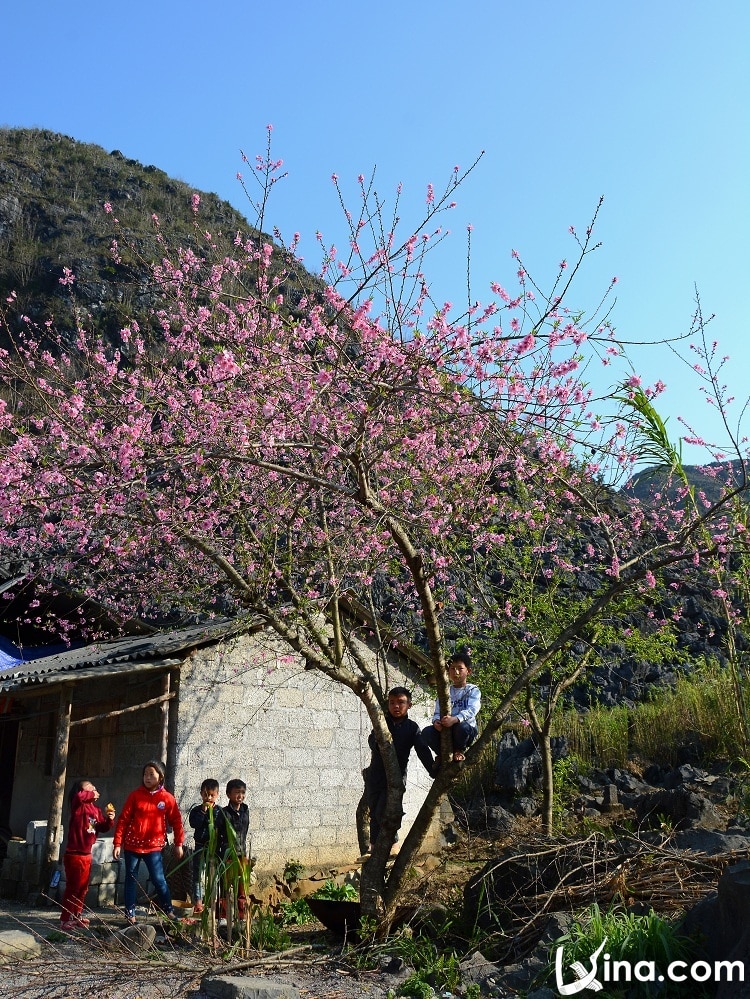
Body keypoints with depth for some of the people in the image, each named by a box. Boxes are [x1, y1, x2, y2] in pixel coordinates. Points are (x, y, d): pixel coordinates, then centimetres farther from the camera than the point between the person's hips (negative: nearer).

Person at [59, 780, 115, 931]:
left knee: (82, 888, 18)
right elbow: (78, 796, -36)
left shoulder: (97, 810, 9)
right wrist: (91, 795, -21)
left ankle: (76, 916, 31)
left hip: (87, 855, 8)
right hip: (74, 854, -8)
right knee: (72, 888, -3)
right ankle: (65, 920, 6)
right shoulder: (78, 806, -12)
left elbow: (103, 828, 11)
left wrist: (109, 819, -7)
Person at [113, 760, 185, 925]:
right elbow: (123, 819, -1)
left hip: (154, 846, -1)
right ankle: (130, 914, 20)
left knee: (158, 879, -4)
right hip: (132, 845, 1)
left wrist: (178, 844, 3)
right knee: (131, 879, 9)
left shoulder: (167, 798, -2)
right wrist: (117, 843, -5)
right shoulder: (135, 795, -2)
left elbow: (176, 822, 4)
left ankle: (168, 910, 10)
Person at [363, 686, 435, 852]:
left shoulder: (412, 727, 0)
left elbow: (423, 751, -5)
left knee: (383, 811, -14)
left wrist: (434, 771, -17)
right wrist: (379, 741, -38)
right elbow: (372, 739, -14)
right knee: (374, 813, 8)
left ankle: (393, 844, 4)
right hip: (376, 775, 2)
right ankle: (374, 848, 20)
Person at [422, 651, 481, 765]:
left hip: (467, 729, -3)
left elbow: (472, 710, -18)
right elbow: (437, 712, 3)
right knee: (427, 732, -24)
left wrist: (455, 719, -36)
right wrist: (436, 721, -23)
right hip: (445, 730, 3)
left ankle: (458, 750, -5)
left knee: (462, 726, -38)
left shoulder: (473, 690, 0)